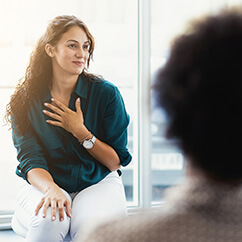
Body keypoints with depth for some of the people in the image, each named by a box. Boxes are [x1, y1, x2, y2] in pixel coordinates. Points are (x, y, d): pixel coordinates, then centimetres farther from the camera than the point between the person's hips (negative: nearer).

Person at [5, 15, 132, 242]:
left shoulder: (106, 93, -4)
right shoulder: (26, 100, -2)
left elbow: (116, 162, -1)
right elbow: (30, 160, -10)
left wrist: (80, 132, -14)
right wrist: (52, 189, -31)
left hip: (99, 182, 0)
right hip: (45, 183, 0)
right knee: (49, 221, -34)